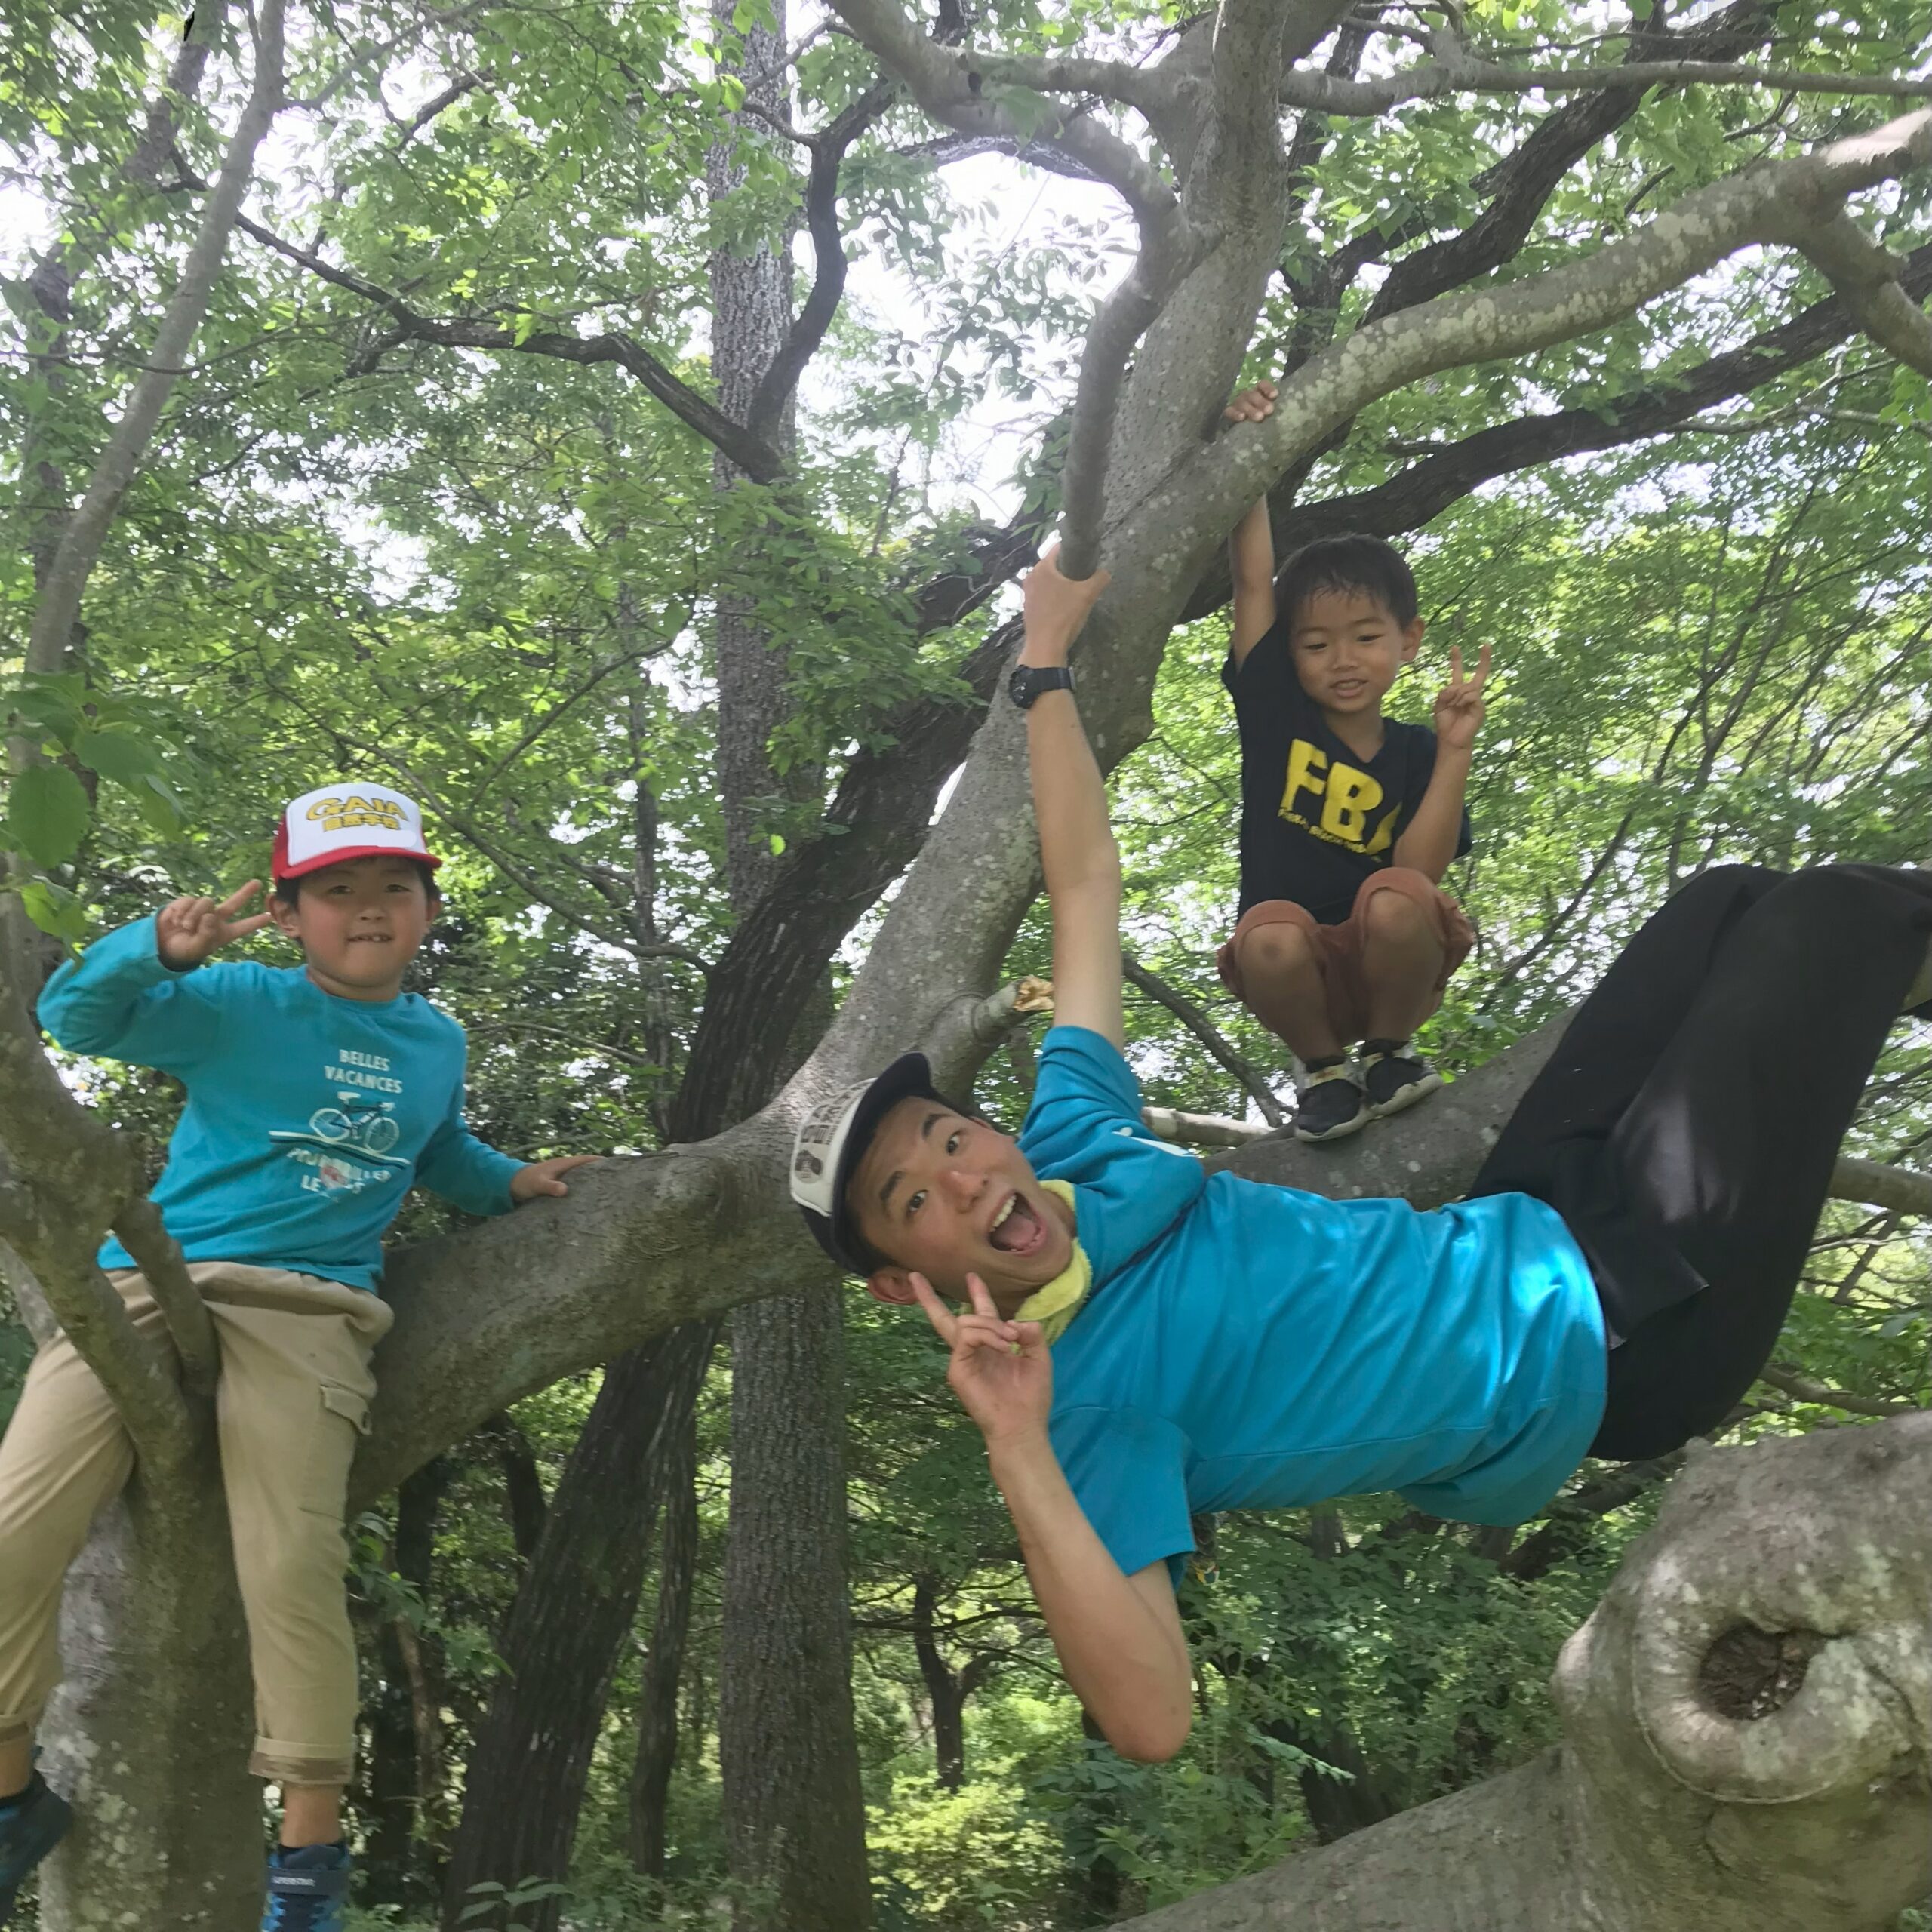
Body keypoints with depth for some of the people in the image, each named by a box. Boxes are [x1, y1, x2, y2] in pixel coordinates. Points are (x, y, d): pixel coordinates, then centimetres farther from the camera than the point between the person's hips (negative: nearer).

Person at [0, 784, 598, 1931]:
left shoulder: (438, 1043, 17)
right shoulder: (237, 1004, 5)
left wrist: (509, 1183, 22)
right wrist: (160, 948, -20)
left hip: (304, 1312, 0)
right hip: (145, 1283, 0)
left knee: (290, 1568, -15)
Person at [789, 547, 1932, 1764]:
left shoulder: (1070, 1151, -5)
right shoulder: (1084, 1402, -24)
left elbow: (1087, 890, 2)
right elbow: (1151, 1718, -36)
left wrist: (1046, 663, 6)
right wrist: (1016, 1457, -45)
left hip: (1522, 1234, 8)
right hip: (1624, 1340, -7)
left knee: (1734, 901, 18)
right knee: (1833, 910, -6)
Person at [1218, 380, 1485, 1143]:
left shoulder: (1415, 752, 1)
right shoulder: (1275, 711, 0)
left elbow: (1421, 870, -14)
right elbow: (1253, 579, -9)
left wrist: (1455, 750, -20)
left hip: (1390, 967, 0)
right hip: (1297, 972, 0)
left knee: (1397, 899, -33)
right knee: (1271, 936, -35)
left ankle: (1390, 1051, -3)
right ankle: (1323, 1067, -3)